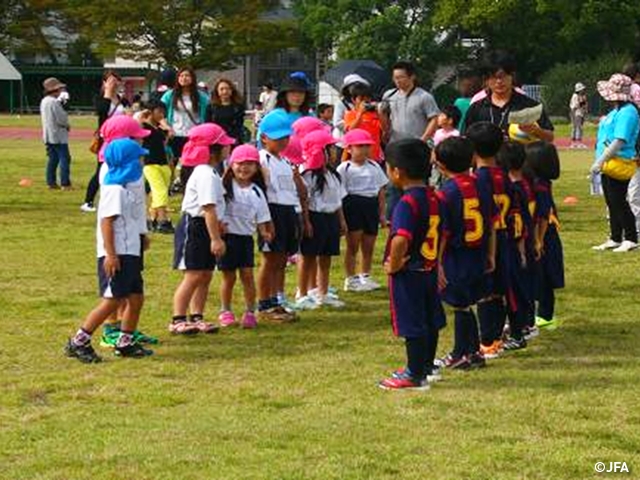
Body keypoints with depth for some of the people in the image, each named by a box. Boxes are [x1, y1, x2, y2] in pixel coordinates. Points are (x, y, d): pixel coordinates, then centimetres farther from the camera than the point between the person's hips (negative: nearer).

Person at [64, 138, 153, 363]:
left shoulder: (124, 189, 16)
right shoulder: (115, 190, -14)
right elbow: (106, 221, -20)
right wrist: (110, 254, -24)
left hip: (128, 253, 10)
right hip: (116, 255, -10)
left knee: (136, 297, 11)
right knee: (112, 300, -11)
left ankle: (125, 342, 20)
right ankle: (78, 342, -7)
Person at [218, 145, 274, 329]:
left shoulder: (256, 191, 6)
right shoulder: (226, 186, -5)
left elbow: (261, 217, 8)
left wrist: (264, 232, -9)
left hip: (246, 236, 3)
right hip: (228, 236, -2)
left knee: (247, 274, -2)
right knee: (229, 276, 4)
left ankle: (250, 312, 7)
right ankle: (225, 311, 19)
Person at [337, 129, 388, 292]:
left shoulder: (374, 167, 11)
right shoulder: (344, 168, -4)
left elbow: (381, 191, 14)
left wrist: (381, 213, 10)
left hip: (371, 206, 5)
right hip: (353, 205, -5)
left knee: (369, 246, 10)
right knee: (353, 246, 0)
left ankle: (365, 277, 23)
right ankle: (351, 279, 7)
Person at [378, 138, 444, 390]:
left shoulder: (407, 203, -22)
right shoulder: (432, 197, 4)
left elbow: (401, 239, -35)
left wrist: (393, 265, -21)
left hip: (408, 273, -9)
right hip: (429, 269, 9)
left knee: (412, 325, -1)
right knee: (430, 320, 17)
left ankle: (415, 376, 5)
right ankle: (426, 367, 31)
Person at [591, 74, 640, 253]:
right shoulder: (615, 112, 15)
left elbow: (620, 141, -24)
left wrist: (600, 161, -25)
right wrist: (600, 162, 19)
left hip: (619, 164, -10)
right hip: (608, 165, 10)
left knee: (619, 202, -5)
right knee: (612, 204, 14)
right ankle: (615, 239, 22)